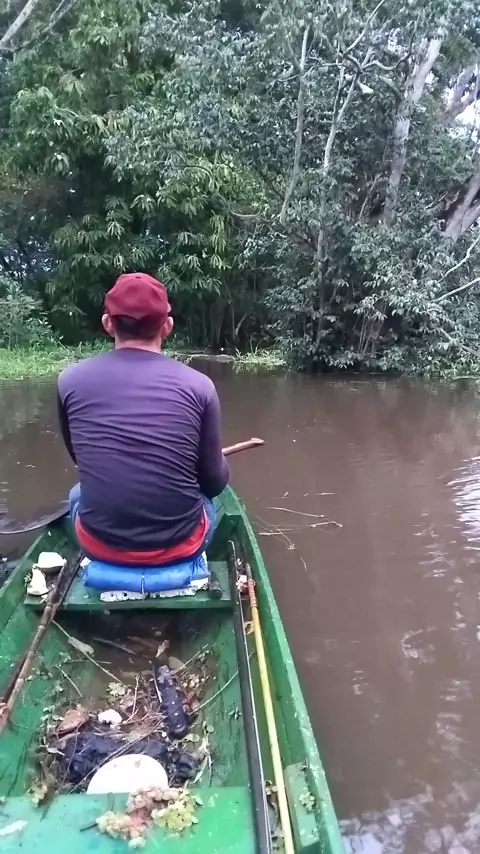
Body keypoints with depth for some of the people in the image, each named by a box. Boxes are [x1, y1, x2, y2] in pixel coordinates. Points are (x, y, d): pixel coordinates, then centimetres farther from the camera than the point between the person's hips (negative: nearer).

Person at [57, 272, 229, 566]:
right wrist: (220, 467, 18)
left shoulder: (71, 379, -7)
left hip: (99, 544, 1)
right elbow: (214, 482, -6)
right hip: (180, 545, 0)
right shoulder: (198, 384, -13)